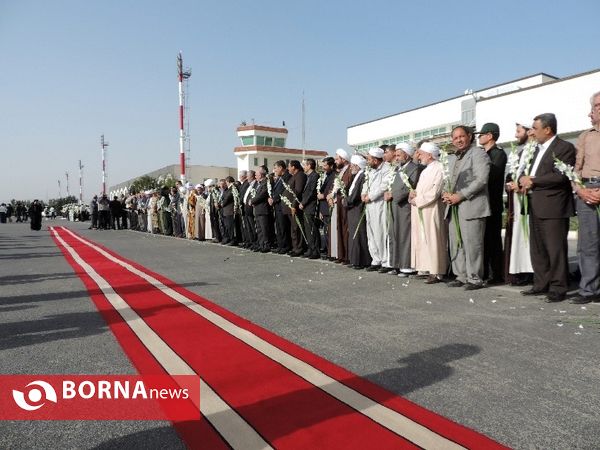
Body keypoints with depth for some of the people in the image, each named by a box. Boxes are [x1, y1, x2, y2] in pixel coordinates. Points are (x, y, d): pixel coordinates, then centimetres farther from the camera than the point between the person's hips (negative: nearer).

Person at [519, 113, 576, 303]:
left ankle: (558, 289, 5)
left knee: (555, 249, -3)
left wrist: (533, 181, -13)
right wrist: (524, 179, -3)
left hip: (553, 207, -8)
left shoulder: (564, 147, -6)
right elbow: (529, 170, 19)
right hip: (535, 207, 8)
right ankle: (541, 284, 23)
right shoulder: (537, 148, 19)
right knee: (537, 249, 13)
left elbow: (561, 176, -18)